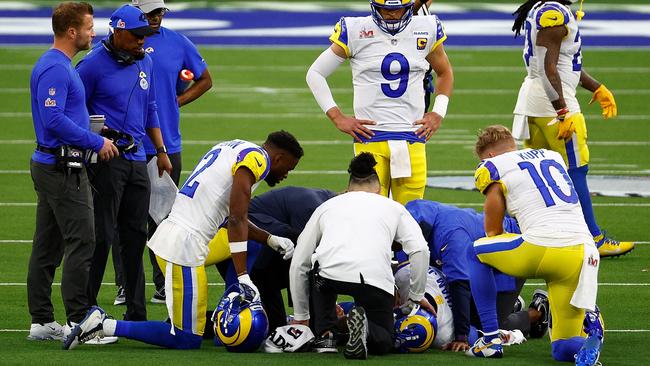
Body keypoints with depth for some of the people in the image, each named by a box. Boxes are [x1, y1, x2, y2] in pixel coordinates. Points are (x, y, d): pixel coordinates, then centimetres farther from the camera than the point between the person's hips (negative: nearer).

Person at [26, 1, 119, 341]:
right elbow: (54, 120, -25)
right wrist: (97, 143, -17)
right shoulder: (55, 68, -17)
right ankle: (78, 322, -9)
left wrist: (95, 138, 14)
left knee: (48, 246, 11)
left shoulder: (60, 65, 16)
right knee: (81, 243, -9)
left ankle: (42, 322, 14)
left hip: (50, 166, 11)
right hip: (62, 169, -11)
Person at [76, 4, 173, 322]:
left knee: (135, 236, 9)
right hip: (107, 161, -7)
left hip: (137, 161, 7)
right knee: (102, 235, -8)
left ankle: (136, 313, 14)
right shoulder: (93, 65, -8)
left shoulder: (145, 62, 13)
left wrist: (161, 151, 19)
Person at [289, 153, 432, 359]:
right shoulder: (393, 207, 28)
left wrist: (301, 317, 38)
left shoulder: (328, 205, 31)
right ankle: (365, 330, -14)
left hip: (330, 272, 1)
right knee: (383, 342, 22)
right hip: (375, 278, -1)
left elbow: (298, 264, 29)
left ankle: (324, 335, 17)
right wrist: (416, 296, 23)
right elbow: (420, 250, 10)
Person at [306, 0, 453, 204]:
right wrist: (337, 117, -1)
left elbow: (444, 73, 26)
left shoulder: (426, 31, 7)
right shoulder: (355, 32, -1)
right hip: (371, 137, -2)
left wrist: (438, 114, 12)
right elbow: (315, 74, 7)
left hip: (412, 136, 2)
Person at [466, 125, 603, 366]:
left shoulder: (493, 168, 9)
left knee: (475, 252, 24)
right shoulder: (553, 157, 26)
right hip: (585, 250, 5)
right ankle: (589, 330, -17)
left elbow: (493, 233, 17)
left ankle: (491, 338, 17)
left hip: (545, 246, -5)